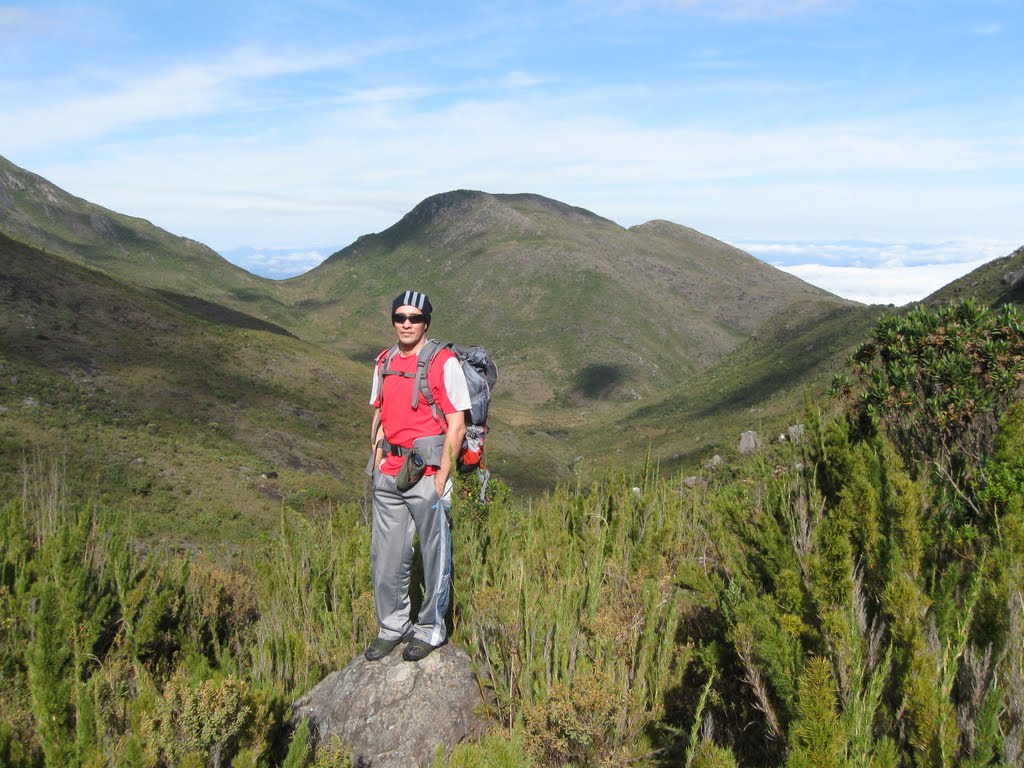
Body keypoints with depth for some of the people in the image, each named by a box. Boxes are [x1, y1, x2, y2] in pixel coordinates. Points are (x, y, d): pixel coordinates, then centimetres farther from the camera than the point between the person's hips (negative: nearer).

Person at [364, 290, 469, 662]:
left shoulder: (444, 362, -8)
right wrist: (376, 464, 11)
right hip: (388, 476, 6)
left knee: (434, 555, 5)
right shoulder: (384, 362, 11)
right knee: (386, 555, 11)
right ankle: (392, 627, 26)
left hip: (426, 474, -6)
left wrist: (441, 477, -13)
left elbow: (457, 425, -9)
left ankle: (430, 629, 20)